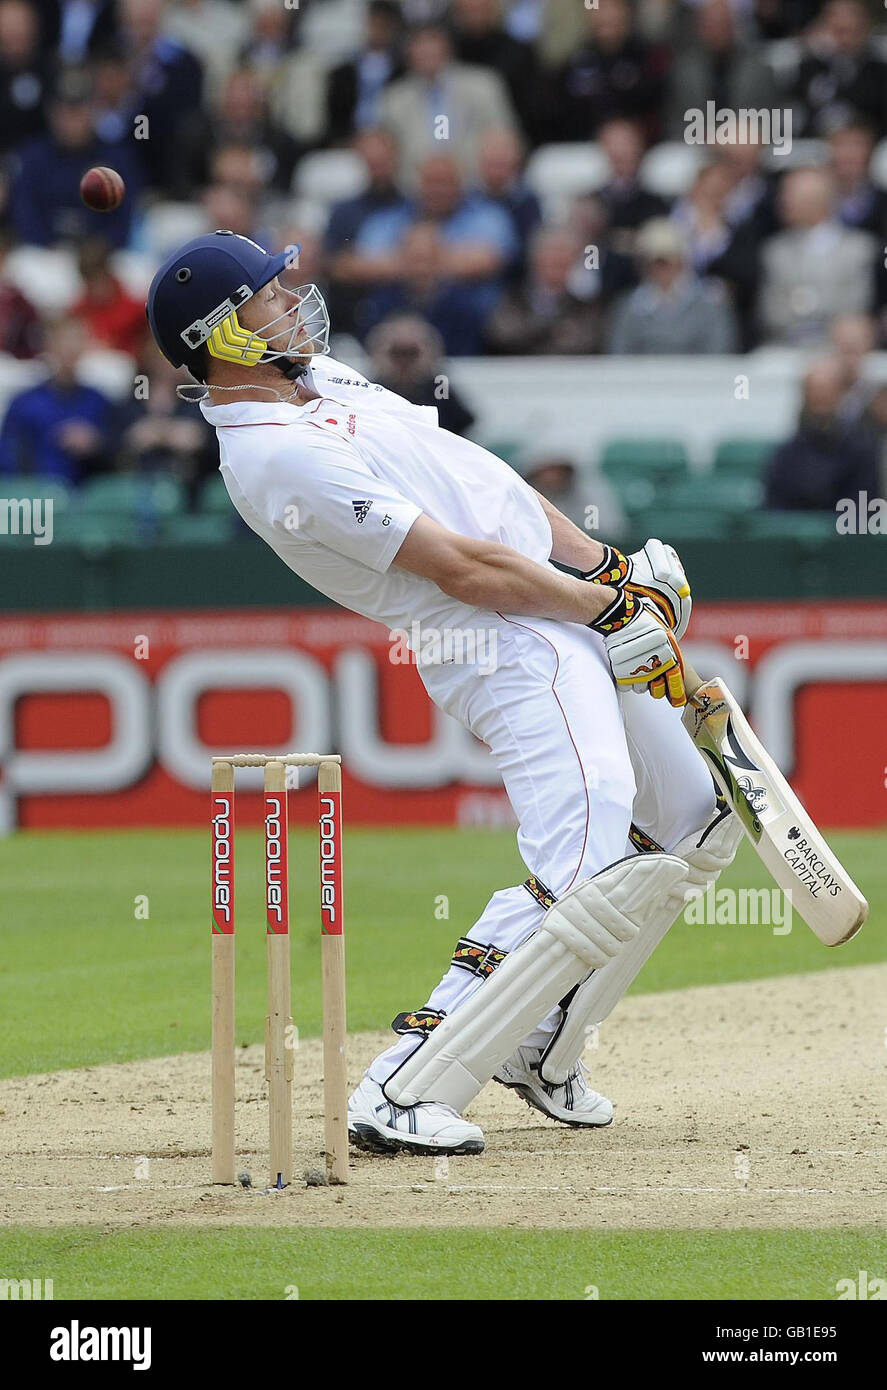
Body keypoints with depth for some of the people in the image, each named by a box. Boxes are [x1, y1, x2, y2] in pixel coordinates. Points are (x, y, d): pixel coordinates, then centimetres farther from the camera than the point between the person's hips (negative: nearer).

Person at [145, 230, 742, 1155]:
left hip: (572, 618, 10)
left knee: (696, 828, 20)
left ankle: (538, 1049, 25)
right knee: (595, 880, -25)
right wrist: (614, 612, -14)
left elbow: (480, 481, 18)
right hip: (513, 652, -10)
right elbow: (459, 566, -21)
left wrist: (613, 565, 12)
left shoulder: (323, 380, 12)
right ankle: (402, 1094, -23)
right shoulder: (275, 456, -20)